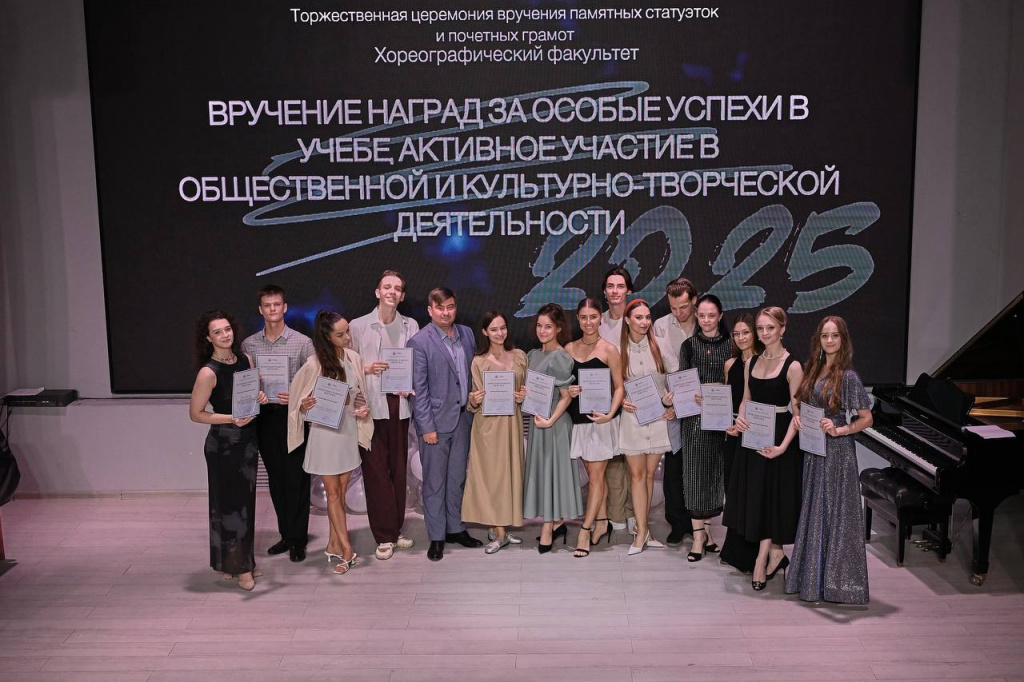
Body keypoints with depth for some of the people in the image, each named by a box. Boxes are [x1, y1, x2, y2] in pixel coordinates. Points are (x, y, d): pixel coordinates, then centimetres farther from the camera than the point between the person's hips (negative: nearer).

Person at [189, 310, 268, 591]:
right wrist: (232, 419, -23)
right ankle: (236, 566, 15)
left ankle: (242, 561, 28)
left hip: (247, 440, 7)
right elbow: (195, 413, -14)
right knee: (229, 502, 2)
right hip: (223, 444, -7)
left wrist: (260, 397, -5)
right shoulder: (208, 372, -17)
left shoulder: (245, 359, 2)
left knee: (245, 500, 14)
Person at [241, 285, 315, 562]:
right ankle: (286, 534, 24)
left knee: (296, 477, 1)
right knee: (276, 479, 12)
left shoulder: (302, 342, -3)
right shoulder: (249, 345, 6)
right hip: (264, 416, 4)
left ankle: (298, 538, 11)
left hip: (293, 415, -3)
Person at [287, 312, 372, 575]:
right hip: (325, 431, -5)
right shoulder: (315, 364, -15)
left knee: (341, 491, 12)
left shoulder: (354, 358, -1)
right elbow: (296, 395, -3)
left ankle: (334, 545, 24)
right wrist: (305, 406, -23)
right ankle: (346, 549, 7)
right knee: (333, 493, 2)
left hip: (349, 429, 5)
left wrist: (362, 409, -4)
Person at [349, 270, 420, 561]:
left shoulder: (410, 326, 8)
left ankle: (396, 529, 21)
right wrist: (367, 369, -13)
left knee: (399, 469, 9)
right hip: (371, 405, -2)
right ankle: (384, 536, 8)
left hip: (399, 404, 3)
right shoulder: (358, 326, 2)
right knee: (375, 469, -1)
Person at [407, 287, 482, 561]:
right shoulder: (419, 342, -10)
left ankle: (455, 528, 29)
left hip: (463, 418, 5)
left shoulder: (466, 334, 7)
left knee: (457, 477, 15)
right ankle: (436, 537, 15)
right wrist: (427, 427, -14)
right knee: (435, 482, 4)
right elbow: (419, 388, -12)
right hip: (436, 421, -5)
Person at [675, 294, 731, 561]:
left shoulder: (730, 346, 4)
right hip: (695, 417, -1)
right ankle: (699, 535, 3)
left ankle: (706, 528, 22)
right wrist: (675, 396, -19)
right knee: (696, 472, -1)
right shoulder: (689, 345, 4)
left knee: (715, 471, 8)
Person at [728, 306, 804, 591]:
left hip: (778, 439, -6)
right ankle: (775, 554, 24)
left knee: (773, 496, 1)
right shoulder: (752, 362, 8)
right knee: (755, 496, 10)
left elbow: (797, 413, -13)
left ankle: (763, 559, 10)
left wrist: (782, 446, -23)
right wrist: (740, 418, -6)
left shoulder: (792, 366, -11)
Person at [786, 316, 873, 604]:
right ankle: (813, 576, 24)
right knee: (814, 510, 13)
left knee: (836, 512, 0)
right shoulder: (814, 370, 9)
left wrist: (839, 430, -21)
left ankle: (838, 581, 10)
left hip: (837, 451, -7)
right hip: (813, 450, 7)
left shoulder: (847, 376, -11)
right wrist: (799, 420, 0)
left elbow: (866, 418, -8)